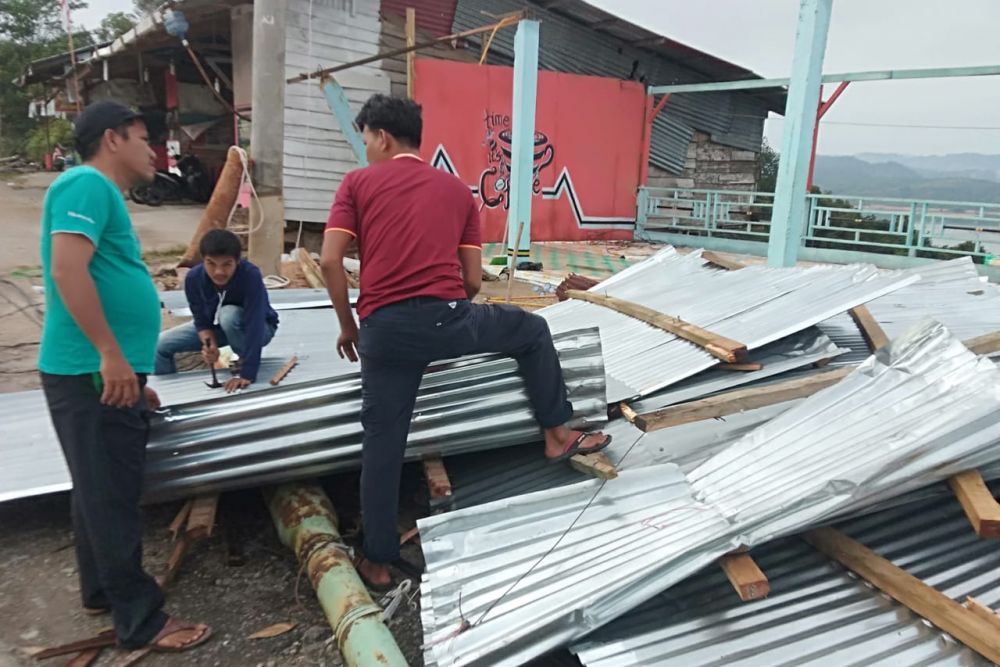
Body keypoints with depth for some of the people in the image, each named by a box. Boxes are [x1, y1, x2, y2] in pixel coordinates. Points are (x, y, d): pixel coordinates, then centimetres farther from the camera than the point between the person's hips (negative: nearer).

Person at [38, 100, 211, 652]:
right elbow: (68, 270, -23)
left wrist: (132, 376, 26)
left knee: (103, 489, 18)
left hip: (109, 372, 10)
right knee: (110, 494, -2)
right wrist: (111, 355, -25)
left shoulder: (102, 193, 22)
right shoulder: (87, 184, -10)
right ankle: (140, 619, 7)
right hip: (92, 372, -10)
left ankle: (101, 591, 33)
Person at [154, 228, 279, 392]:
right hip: (215, 326, 5)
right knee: (160, 345, -7)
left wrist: (247, 374, -45)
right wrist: (210, 345, -36)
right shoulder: (194, 278, -23)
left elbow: (254, 324, -40)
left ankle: (247, 359, -11)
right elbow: (202, 320, -13)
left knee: (229, 314, -38)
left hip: (261, 328, -4)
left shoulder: (251, 276, -37)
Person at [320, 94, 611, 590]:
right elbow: (472, 280, 13)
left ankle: (378, 561, 24)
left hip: (383, 329, 0)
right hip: (446, 317, 0)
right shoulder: (457, 189, 18)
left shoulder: (357, 183, 12)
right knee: (532, 331, 26)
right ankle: (558, 435, 32)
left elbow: (330, 261, 0)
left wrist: (348, 325, 13)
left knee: (382, 442, 13)